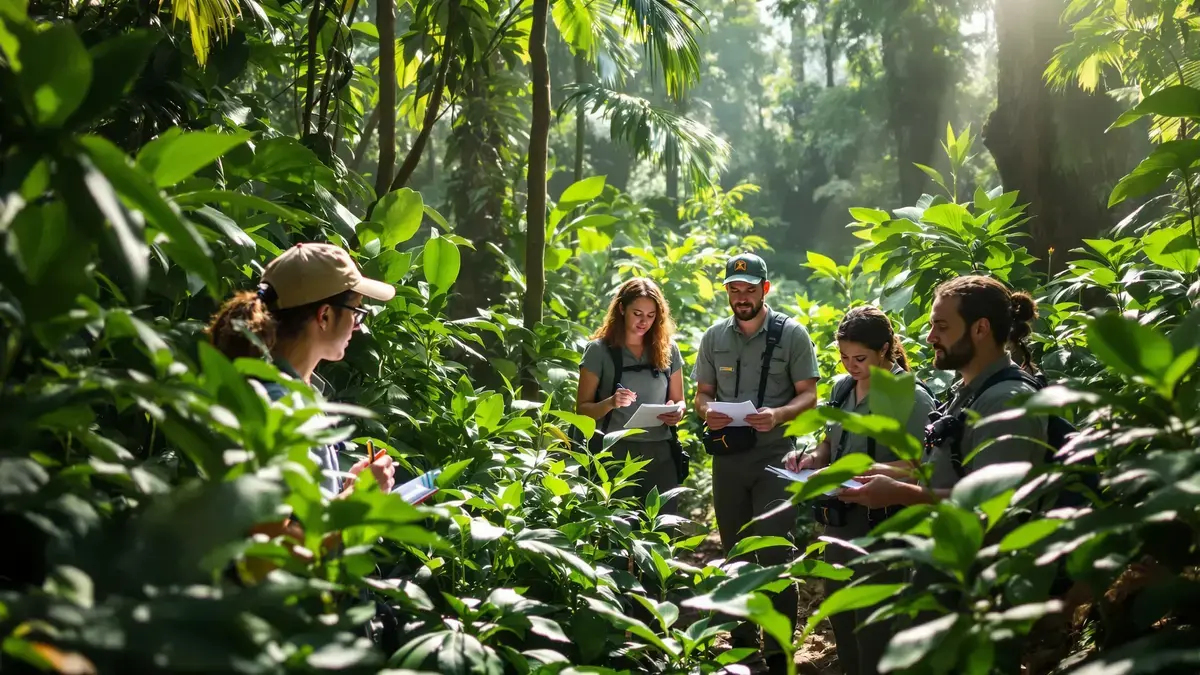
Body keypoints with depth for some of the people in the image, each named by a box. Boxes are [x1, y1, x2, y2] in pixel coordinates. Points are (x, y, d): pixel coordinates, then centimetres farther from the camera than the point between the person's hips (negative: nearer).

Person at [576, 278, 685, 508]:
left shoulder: (668, 349, 9)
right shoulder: (600, 350, -1)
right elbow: (583, 409, -1)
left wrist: (677, 412, -7)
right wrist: (610, 403, -20)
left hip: (660, 454, 3)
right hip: (615, 453, -3)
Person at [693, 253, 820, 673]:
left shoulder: (792, 334, -4)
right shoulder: (714, 336, 7)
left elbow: (809, 395, -4)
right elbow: (702, 393, 12)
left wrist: (778, 414, -23)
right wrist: (706, 412, -11)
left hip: (774, 458, -4)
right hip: (727, 458, 4)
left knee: (775, 556, -6)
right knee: (735, 554, 14)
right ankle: (741, 640, 28)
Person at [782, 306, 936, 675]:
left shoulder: (911, 398, -15)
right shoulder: (842, 387, 6)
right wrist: (813, 457, -2)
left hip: (880, 525, -7)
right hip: (839, 518, 7)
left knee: (873, 625, 3)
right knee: (839, 616, 18)